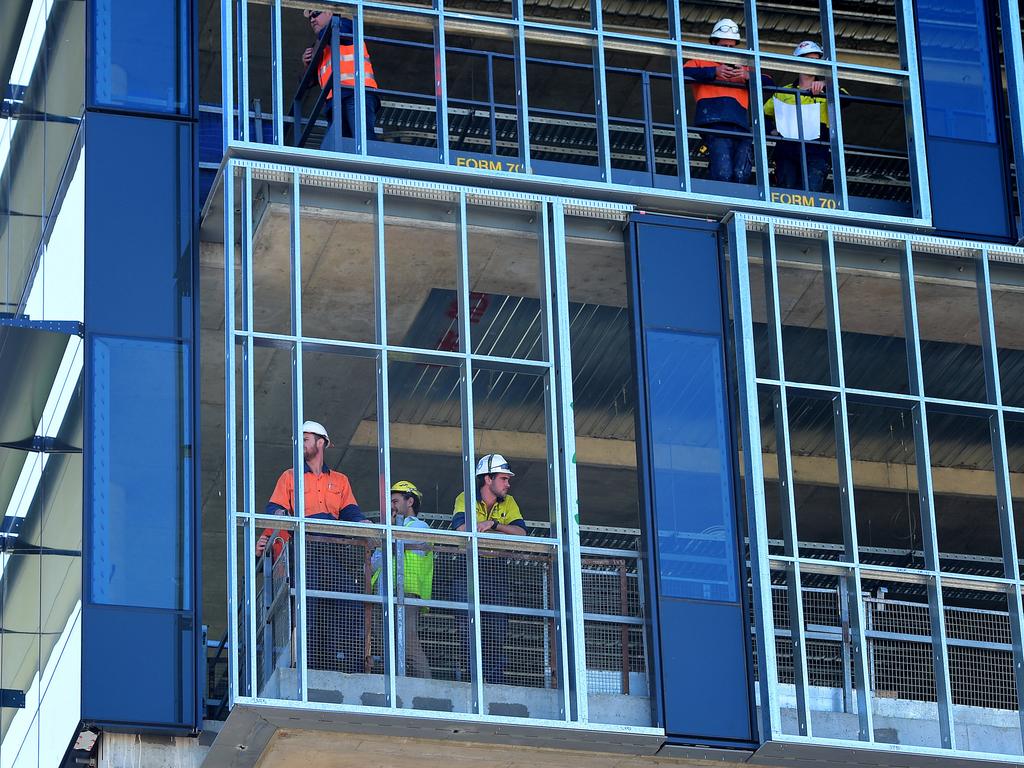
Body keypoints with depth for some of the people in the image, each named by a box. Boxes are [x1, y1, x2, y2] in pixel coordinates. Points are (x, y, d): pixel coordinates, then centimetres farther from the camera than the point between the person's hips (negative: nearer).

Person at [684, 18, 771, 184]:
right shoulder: (701, 62, 25)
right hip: (715, 124, -4)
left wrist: (748, 76, 2)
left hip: (740, 125, 4)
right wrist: (714, 72, -7)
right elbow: (683, 72, 3)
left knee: (741, 176, -14)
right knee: (723, 174, -23)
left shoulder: (744, 67, 36)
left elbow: (768, 82, 23)